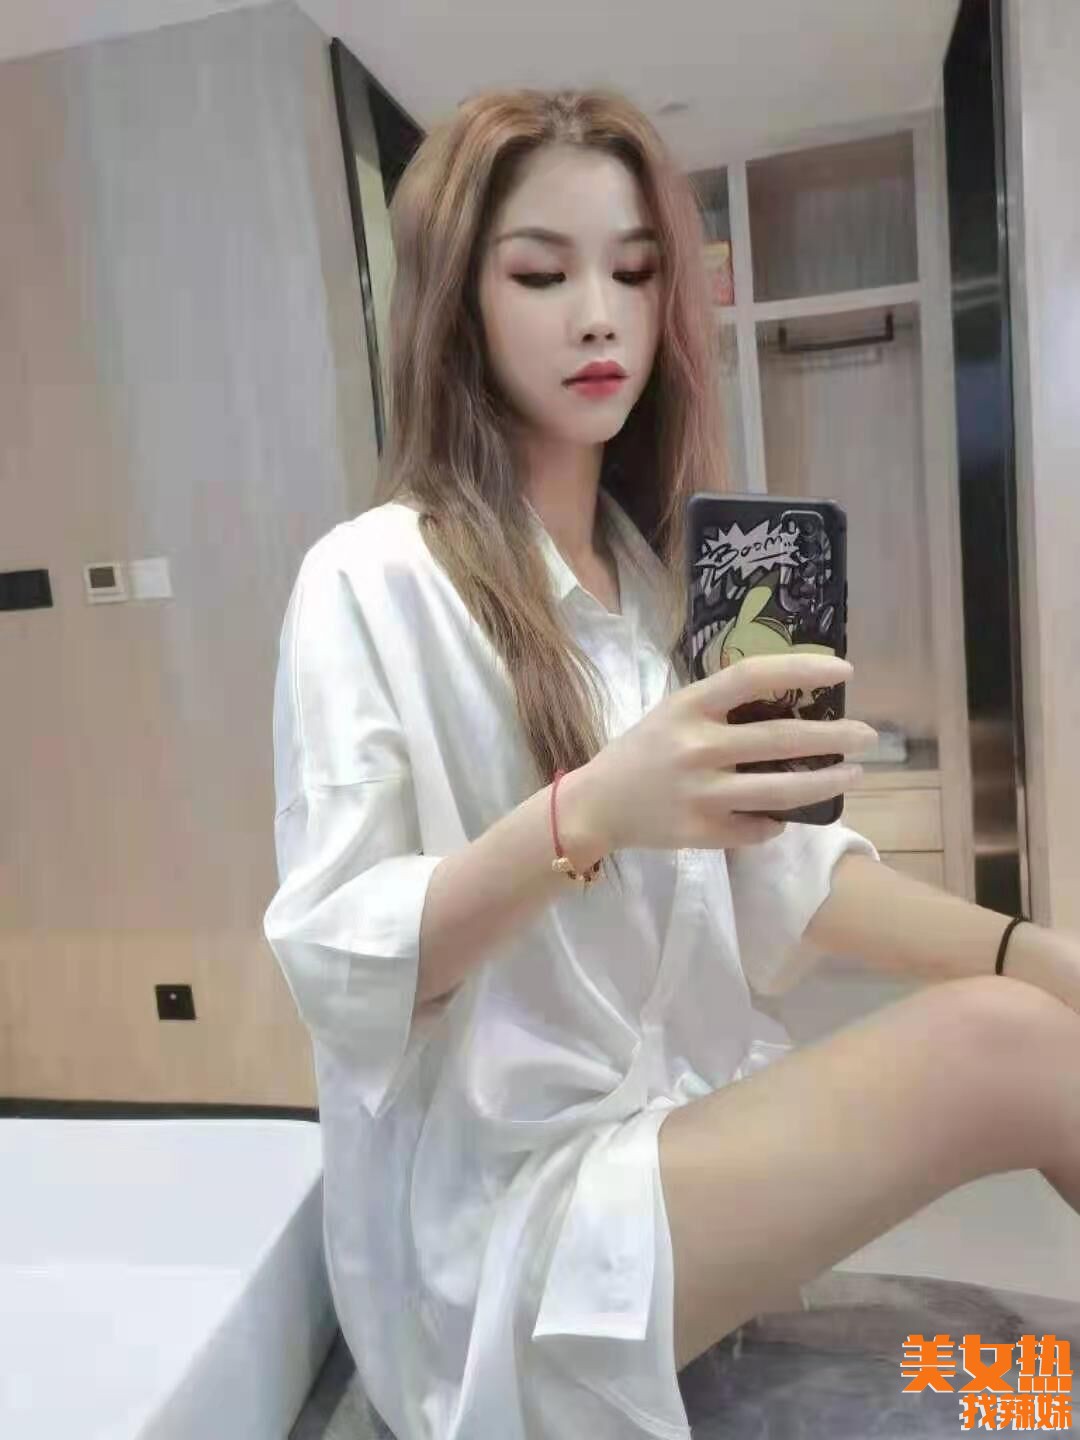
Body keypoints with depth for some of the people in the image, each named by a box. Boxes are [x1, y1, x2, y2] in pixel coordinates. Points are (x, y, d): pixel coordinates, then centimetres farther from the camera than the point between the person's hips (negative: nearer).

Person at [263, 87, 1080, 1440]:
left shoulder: (665, 567, 7)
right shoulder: (374, 580, -14)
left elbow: (777, 870, 2)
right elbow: (332, 965, -18)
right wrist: (585, 815, -33)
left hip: (692, 1115, 6)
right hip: (495, 1204, -6)